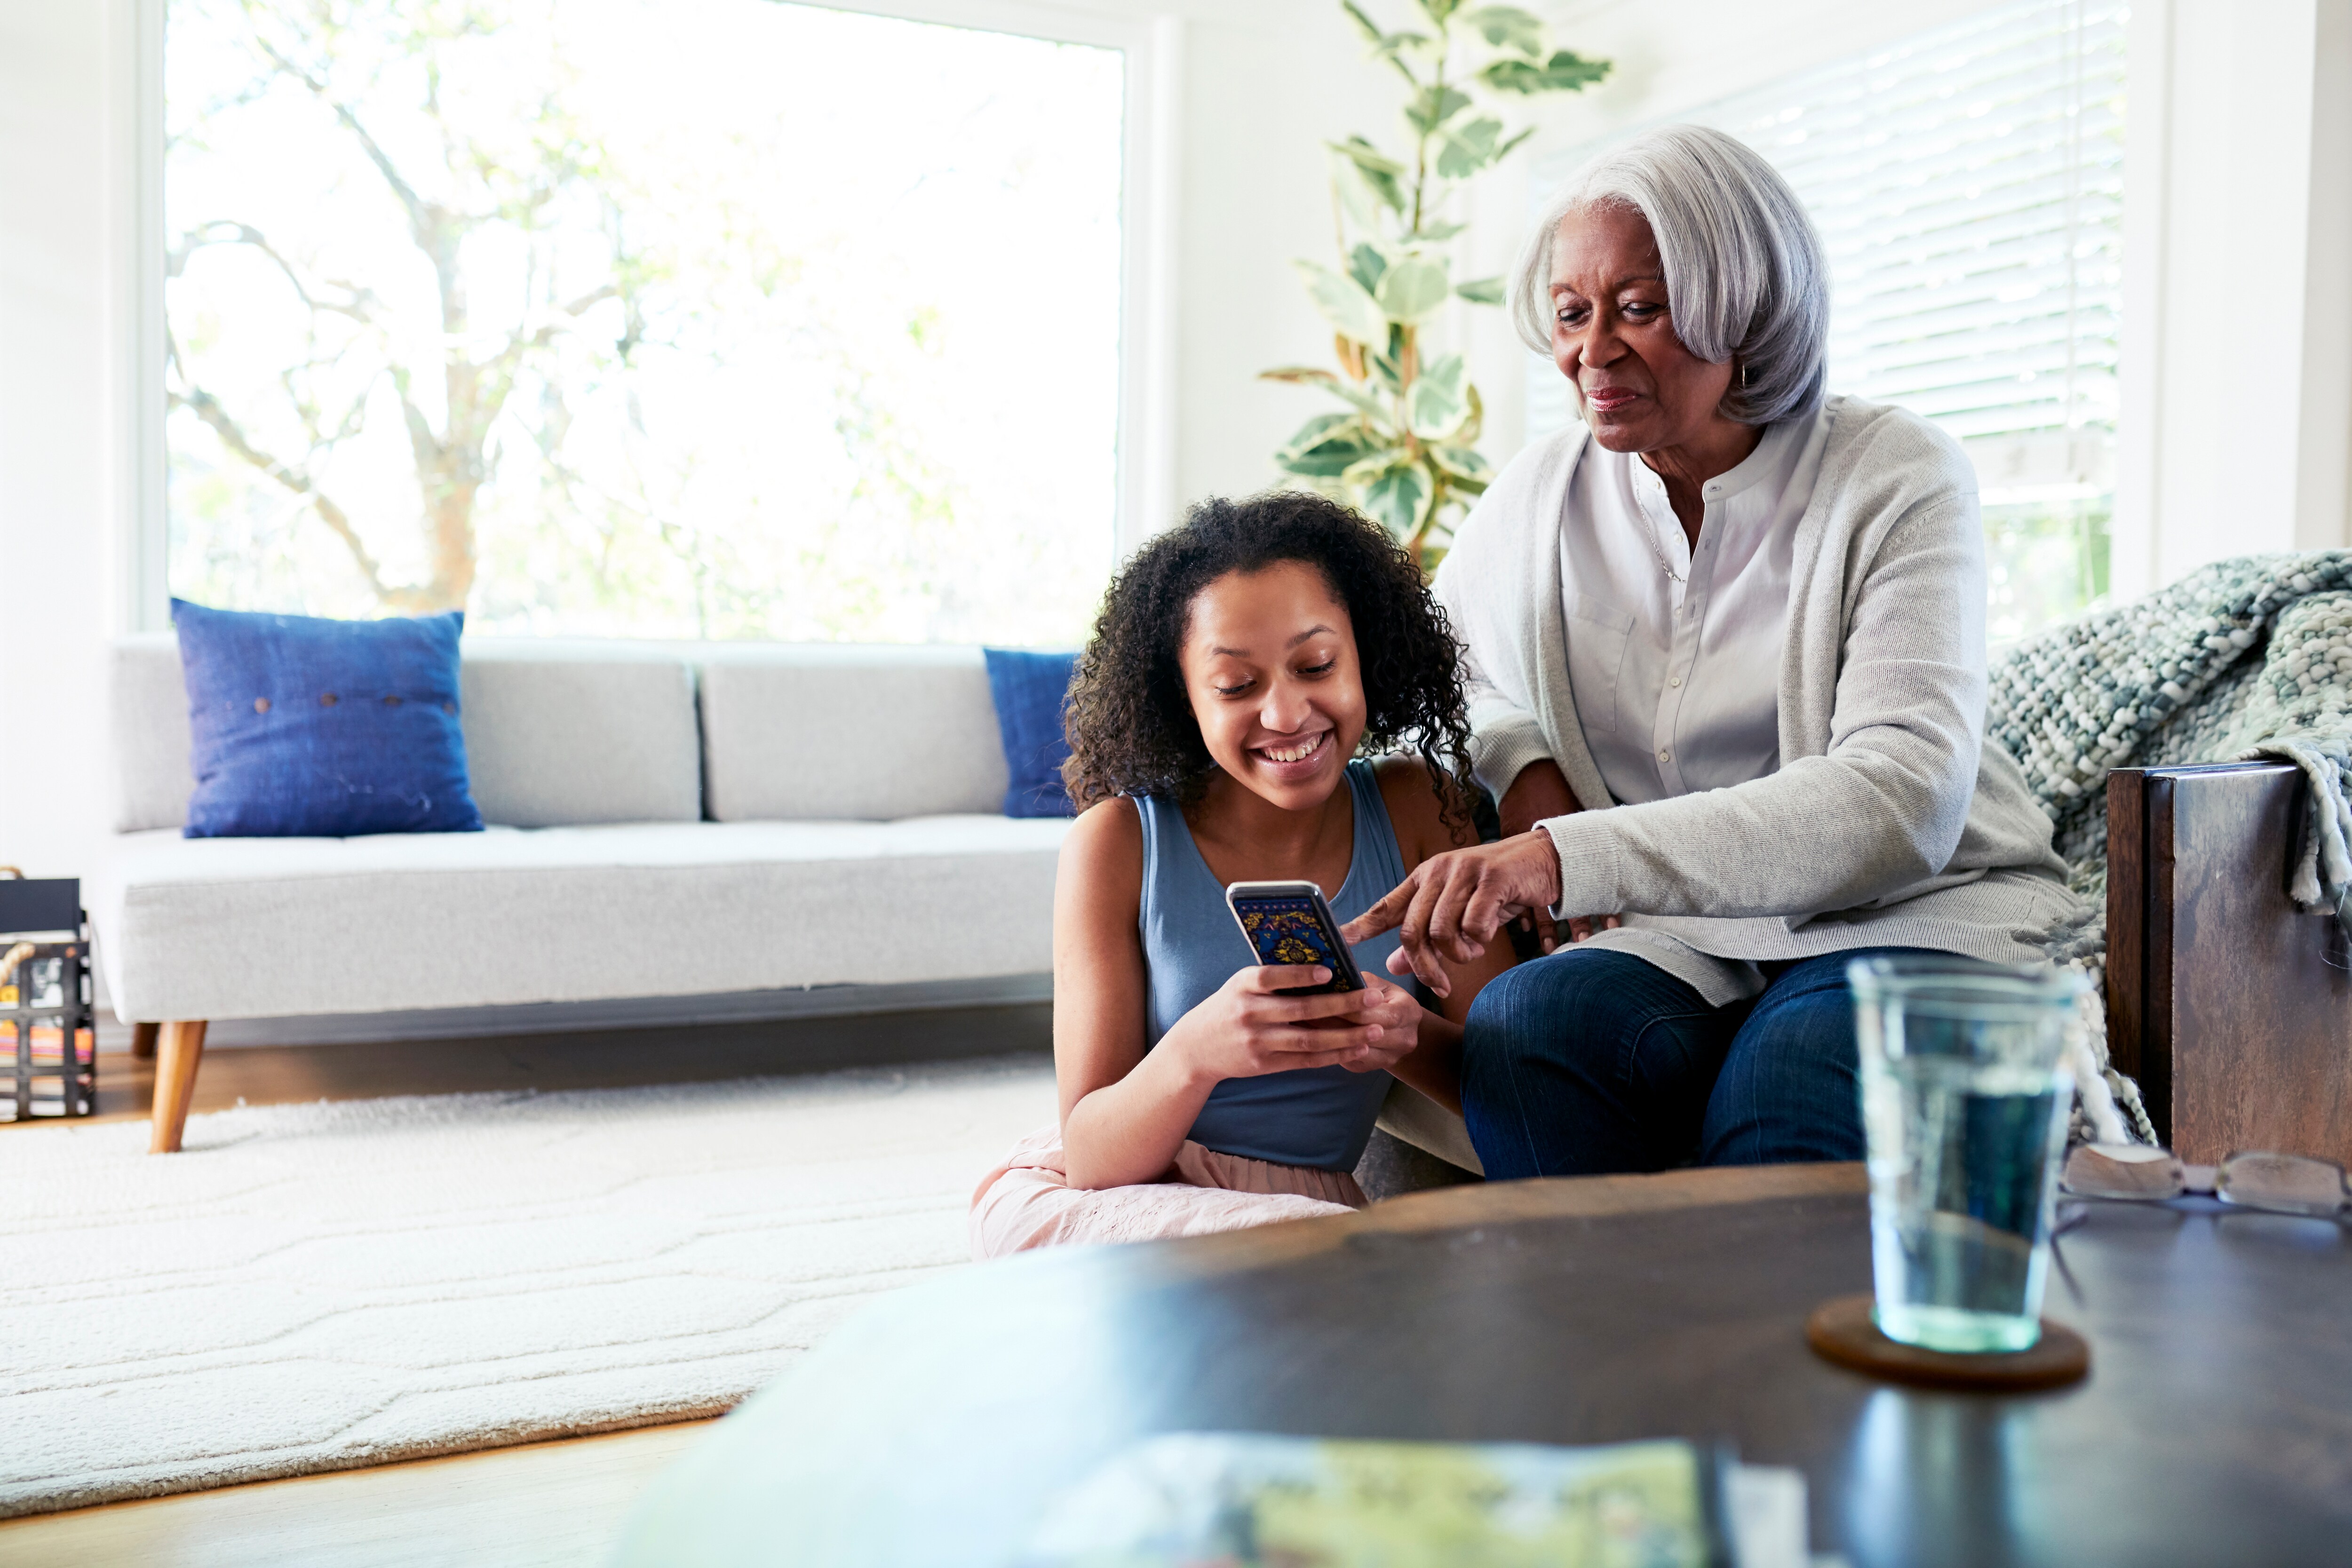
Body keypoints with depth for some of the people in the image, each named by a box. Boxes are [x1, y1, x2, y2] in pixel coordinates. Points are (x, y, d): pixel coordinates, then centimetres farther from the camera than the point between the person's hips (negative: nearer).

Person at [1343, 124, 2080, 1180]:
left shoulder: (1897, 479, -8)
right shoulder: (1541, 495, 5)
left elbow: (1902, 799, -22)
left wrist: (1566, 855, -34)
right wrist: (1522, 762, -4)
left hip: (1914, 920, -3)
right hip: (1690, 939, 4)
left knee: (1777, 1118, -35)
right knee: (1517, 1032, -29)